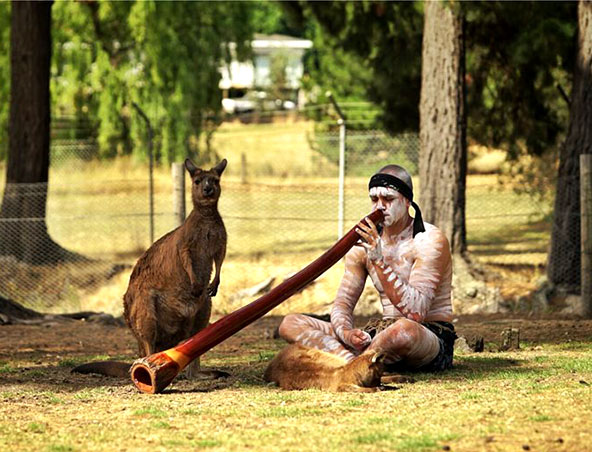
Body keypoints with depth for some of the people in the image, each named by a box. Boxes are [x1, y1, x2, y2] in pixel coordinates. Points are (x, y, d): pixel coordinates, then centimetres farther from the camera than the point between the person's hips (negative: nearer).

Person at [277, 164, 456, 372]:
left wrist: (379, 259, -27)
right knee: (290, 324, -7)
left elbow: (416, 313, -23)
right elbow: (343, 303, 6)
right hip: (385, 333, 6)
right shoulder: (364, 243, 8)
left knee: (404, 330, -45)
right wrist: (345, 332, -19)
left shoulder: (429, 240, -11)